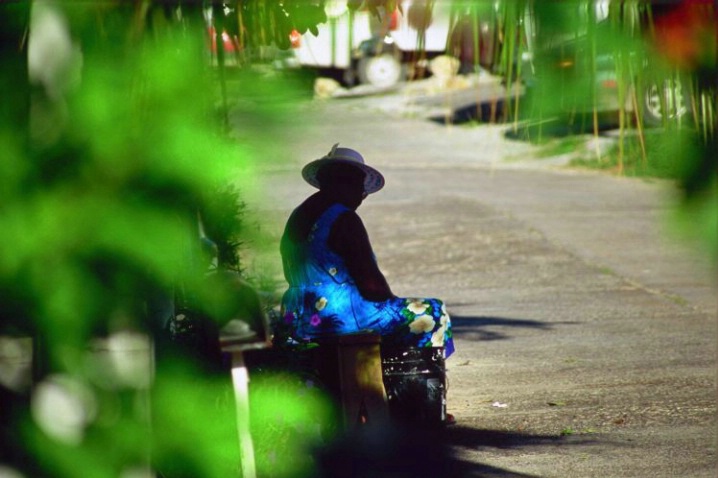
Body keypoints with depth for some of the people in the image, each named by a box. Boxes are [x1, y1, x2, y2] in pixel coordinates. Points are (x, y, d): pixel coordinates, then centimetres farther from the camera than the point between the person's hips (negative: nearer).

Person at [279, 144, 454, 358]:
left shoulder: (297, 218, 12)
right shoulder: (344, 220, -15)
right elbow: (369, 280, -16)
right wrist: (391, 301, 4)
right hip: (341, 318, -10)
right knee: (432, 313, -2)